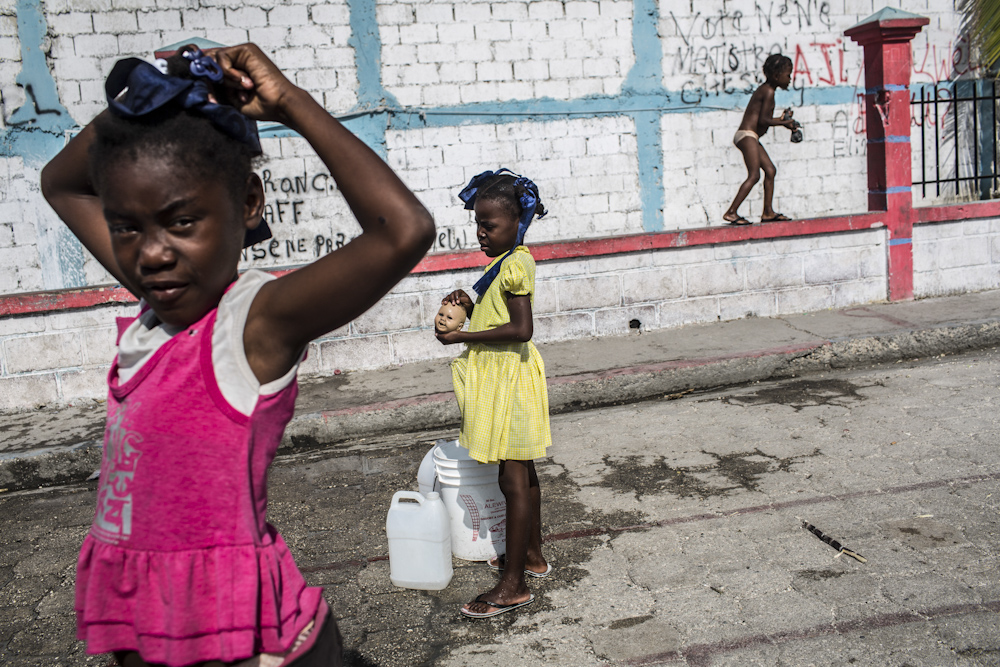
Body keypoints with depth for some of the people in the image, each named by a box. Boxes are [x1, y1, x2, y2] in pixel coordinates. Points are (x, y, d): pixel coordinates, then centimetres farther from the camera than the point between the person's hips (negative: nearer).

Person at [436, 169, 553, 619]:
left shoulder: (514, 265, -18)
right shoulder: (508, 262, 13)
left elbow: (520, 329, -26)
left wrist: (463, 336, -21)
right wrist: (470, 306, 1)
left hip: (509, 379, -10)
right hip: (501, 374, 10)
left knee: (513, 479, -4)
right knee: (523, 472, 19)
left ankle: (513, 585, 4)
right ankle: (532, 555, 33)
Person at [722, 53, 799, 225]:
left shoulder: (764, 89, 20)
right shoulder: (769, 91, -10)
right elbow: (763, 120, -17)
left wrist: (782, 120, 14)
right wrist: (783, 122, -6)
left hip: (750, 137, 11)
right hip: (747, 135, -11)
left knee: (770, 170, 10)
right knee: (754, 175, -15)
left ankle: (768, 212, 12)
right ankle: (731, 212, -18)